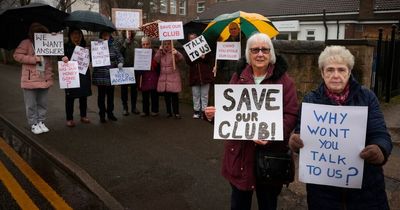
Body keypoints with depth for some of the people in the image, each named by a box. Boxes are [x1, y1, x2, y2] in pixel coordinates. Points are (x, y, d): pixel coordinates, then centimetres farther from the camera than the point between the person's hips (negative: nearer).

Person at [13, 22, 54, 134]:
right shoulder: (26, 43, -3)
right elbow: (17, 55, -10)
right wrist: (34, 59, -18)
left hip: (44, 79, 5)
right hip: (30, 79, -5)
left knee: (42, 103, 13)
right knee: (31, 104, 4)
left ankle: (41, 122, 24)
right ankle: (33, 124, 15)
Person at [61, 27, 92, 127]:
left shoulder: (84, 46, 10)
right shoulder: (66, 47, -1)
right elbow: (63, 57, -8)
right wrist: (63, 59, -29)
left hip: (83, 75, 4)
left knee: (83, 96, 12)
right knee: (70, 97, 2)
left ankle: (83, 116, 26)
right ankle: (69, 118, 12)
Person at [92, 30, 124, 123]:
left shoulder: (113, 46, 7)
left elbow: (120, 56, 5)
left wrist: (120, 62, -17)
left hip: (111, 75, 3)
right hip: (100, 76, -2)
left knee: (110, 95, 12)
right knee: (101, 95, 5)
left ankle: (110, 113, 25)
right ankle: (102, 114, 15)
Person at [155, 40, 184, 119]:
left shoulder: (174, 52, -3)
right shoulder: (161, 53, 11)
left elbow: (181, 58, -21)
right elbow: (156, 60, -5)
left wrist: (177, 53, -41)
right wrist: (159, 50, -10)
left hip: (173, 77, -4)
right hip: (163, 78, 4)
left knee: (174, 95, -3)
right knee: (166, 96, 9)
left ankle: (176, 112, 3)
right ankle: (168, 112, 19)